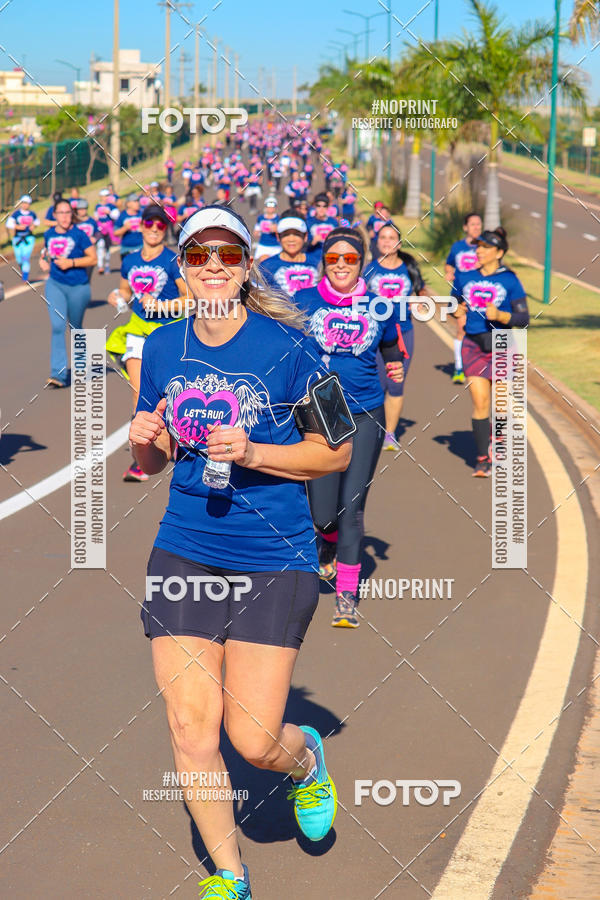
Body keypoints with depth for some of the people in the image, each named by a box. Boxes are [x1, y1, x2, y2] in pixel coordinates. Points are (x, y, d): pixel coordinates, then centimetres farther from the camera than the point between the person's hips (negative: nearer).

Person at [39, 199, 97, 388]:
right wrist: (45, 262, 2)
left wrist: (71, 262, -18)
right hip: (55, 285, 3)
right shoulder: (49, 234, 4)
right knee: (57, 327, -11)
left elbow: (93, 258, -8)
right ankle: (58, 374, -14)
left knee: (76, 328, 11)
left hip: (78, 287, -3)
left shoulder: (78, 234, -9)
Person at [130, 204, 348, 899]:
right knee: (191, 729, -2)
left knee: (253, 740, -6)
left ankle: (305, 757, 33)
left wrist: (252, 453, -17)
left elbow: (336, 452, -3)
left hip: (275, 561, -3)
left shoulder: (286, 346, -7)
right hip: (183, 553, 3)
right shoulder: (163, 348, 5)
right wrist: (145, 442, -8)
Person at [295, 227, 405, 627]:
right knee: (323, 513, 0)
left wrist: (397, 369, 4)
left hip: (365, 417, 0)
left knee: (351, 507, -6)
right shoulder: (304, 302, -1)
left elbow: (393, 351, 19)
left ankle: (347, 595, 4)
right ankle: (330, 541, 38)